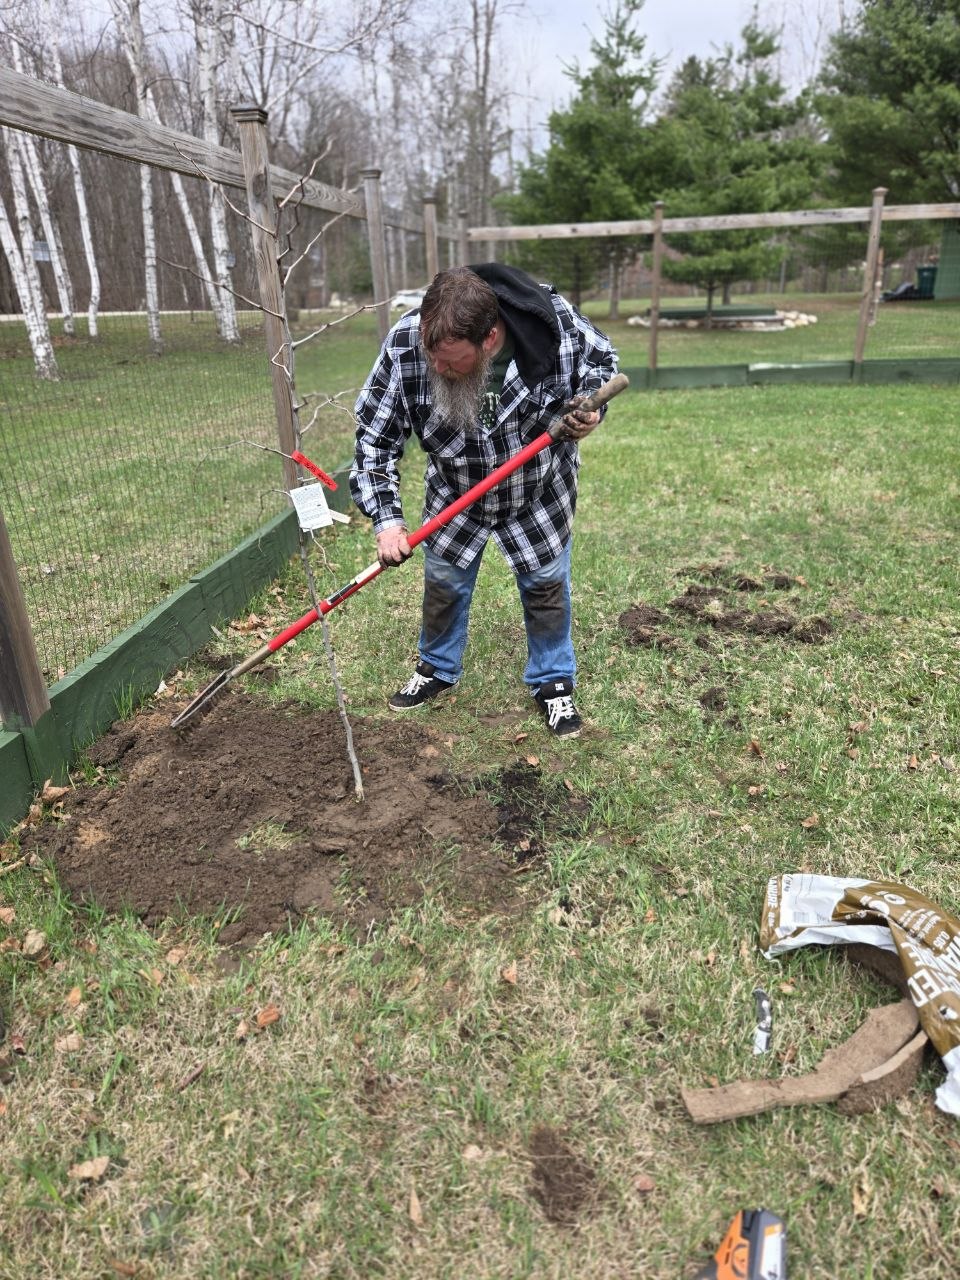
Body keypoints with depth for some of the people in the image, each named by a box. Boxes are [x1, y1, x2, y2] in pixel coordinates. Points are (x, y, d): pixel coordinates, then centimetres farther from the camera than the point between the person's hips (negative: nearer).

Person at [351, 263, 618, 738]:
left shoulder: (555, 319, -31)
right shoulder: (404, 346, -30)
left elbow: (601, 359, -8)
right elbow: (375, 437, -20)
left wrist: (589, 406, -28)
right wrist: (386, 520, -29)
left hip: (539, 493, -1)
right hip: (454, 494, 1)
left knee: (546, 586, 9)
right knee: (442, 583, 13)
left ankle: (553, 682, 32)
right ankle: (438, 669, 40)